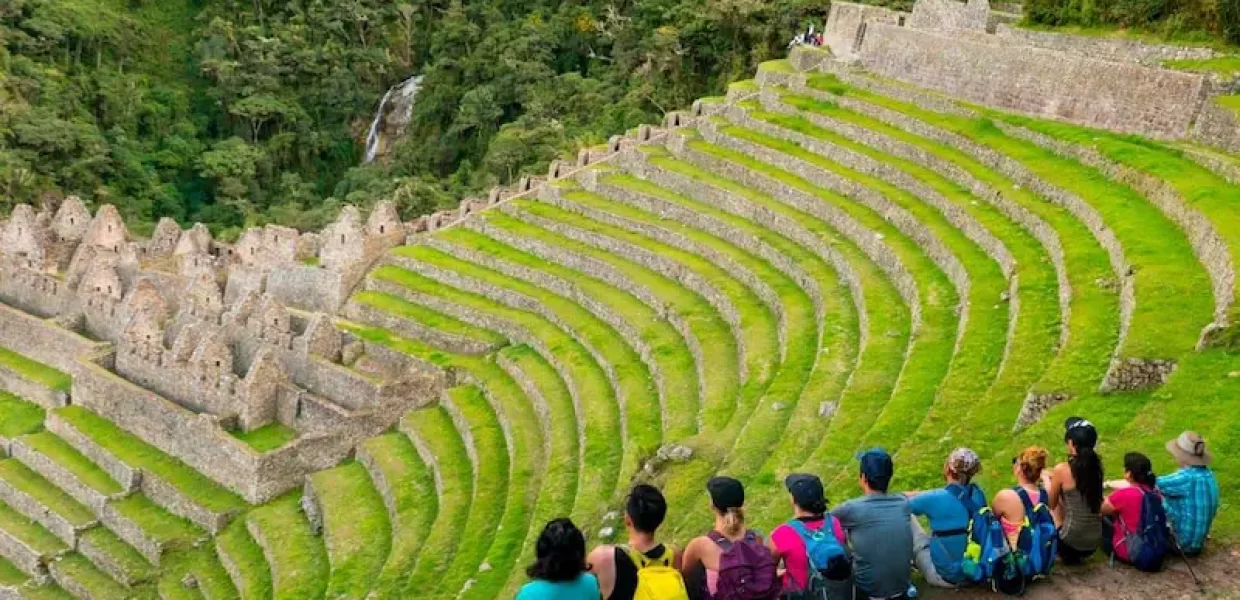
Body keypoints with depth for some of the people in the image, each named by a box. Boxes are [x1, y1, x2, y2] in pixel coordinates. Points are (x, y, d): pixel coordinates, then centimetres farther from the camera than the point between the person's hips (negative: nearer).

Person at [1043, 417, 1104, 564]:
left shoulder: (1062, 470, -16)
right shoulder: (1096, 465, 0)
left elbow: (1051, 504, 0)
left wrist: (1046, 478, 15)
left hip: (1072, 542, -5)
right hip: (1095, 542, 5)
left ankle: (1068, 554, 24)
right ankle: (1075, 554, 24)